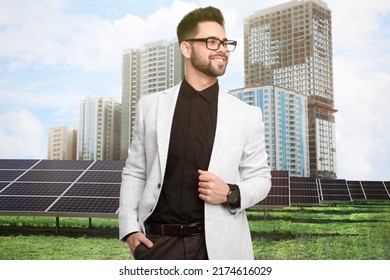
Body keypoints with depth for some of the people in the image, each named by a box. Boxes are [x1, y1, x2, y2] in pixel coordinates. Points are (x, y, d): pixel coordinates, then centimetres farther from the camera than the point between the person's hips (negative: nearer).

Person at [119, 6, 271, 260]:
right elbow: (134, 172, 7)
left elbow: (260, 178, 6)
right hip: (158, 242, 1)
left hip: (219, 245, 0)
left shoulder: (247, 115, 0)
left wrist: (231, 194, -13)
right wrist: (129, 227, -3)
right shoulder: (150, 106, 3)